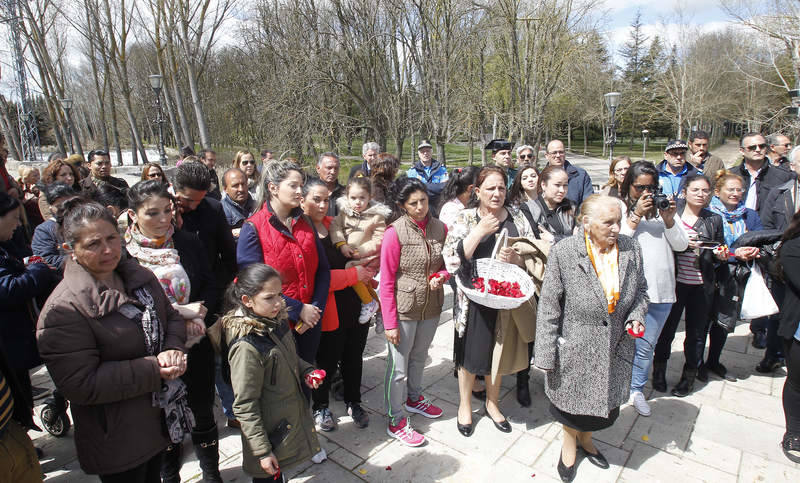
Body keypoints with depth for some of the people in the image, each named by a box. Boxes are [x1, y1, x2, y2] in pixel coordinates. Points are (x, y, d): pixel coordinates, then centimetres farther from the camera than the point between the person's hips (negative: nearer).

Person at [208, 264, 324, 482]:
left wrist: (306, 371, -5)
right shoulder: (246, 346, -29)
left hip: (292, 419, 7)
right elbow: (244, 407, -22)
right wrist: (262, 451, -17)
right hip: (272, 431, -7)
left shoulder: (277, 321, -7)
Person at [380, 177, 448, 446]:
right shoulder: (395, 233, -17)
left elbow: (446, 264, 13)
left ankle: (414, 398, 50)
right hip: (403, 310, -5)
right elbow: (387, 282, -15)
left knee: (419, 358, 24)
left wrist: (441, 277, -10)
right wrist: (390, 323, -16)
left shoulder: (439, 228, -2)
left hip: (431, 308, 5)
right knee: (398, 367, 7)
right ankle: (396, 422, 26)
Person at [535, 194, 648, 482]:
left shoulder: (631, 249, -7)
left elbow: (640, 290, 10)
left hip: (616, 348, 4)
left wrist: (636, 317, -10)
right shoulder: (563, 253, -19)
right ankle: (569, 443, 51)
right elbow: (548, 309, -14)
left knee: (606, 402, 22)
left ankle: (585, 439, 55)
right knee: (572, 400, 18)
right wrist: (546, 356, -13)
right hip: (575, 348, -4)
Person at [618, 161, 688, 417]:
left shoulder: (664, 206, 10)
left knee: (646, 345, 11)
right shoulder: (620, 207, -1)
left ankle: (637, 388, 29)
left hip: (660, 290, 3)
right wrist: (636, 216, -16)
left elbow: (681, 245, 7)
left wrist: (669, 220, -8)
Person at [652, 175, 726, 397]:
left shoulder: (714, 219, 8)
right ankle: (659, 371, 26)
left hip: (702, 285, 3)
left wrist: (720, 255, -4)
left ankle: (689, 374, 28)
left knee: (695, 332, 9)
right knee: (667, 329, 5)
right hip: (674, 281, -2)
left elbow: (719, 251, 17)